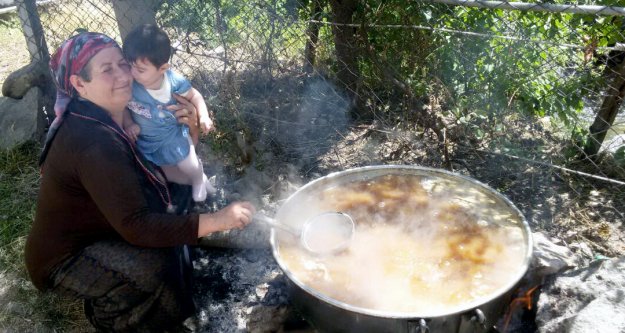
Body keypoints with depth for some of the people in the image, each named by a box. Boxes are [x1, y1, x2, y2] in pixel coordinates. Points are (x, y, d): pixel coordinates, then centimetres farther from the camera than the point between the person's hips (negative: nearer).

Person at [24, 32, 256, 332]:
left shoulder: (101, 117, -2)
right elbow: (136, 226, -37)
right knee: (156, 264, -30)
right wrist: (216, 221, -39)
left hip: (87, 233, 9)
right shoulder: (94, 143, -33)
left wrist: (185, 122, -13)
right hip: (62, 261, -9)